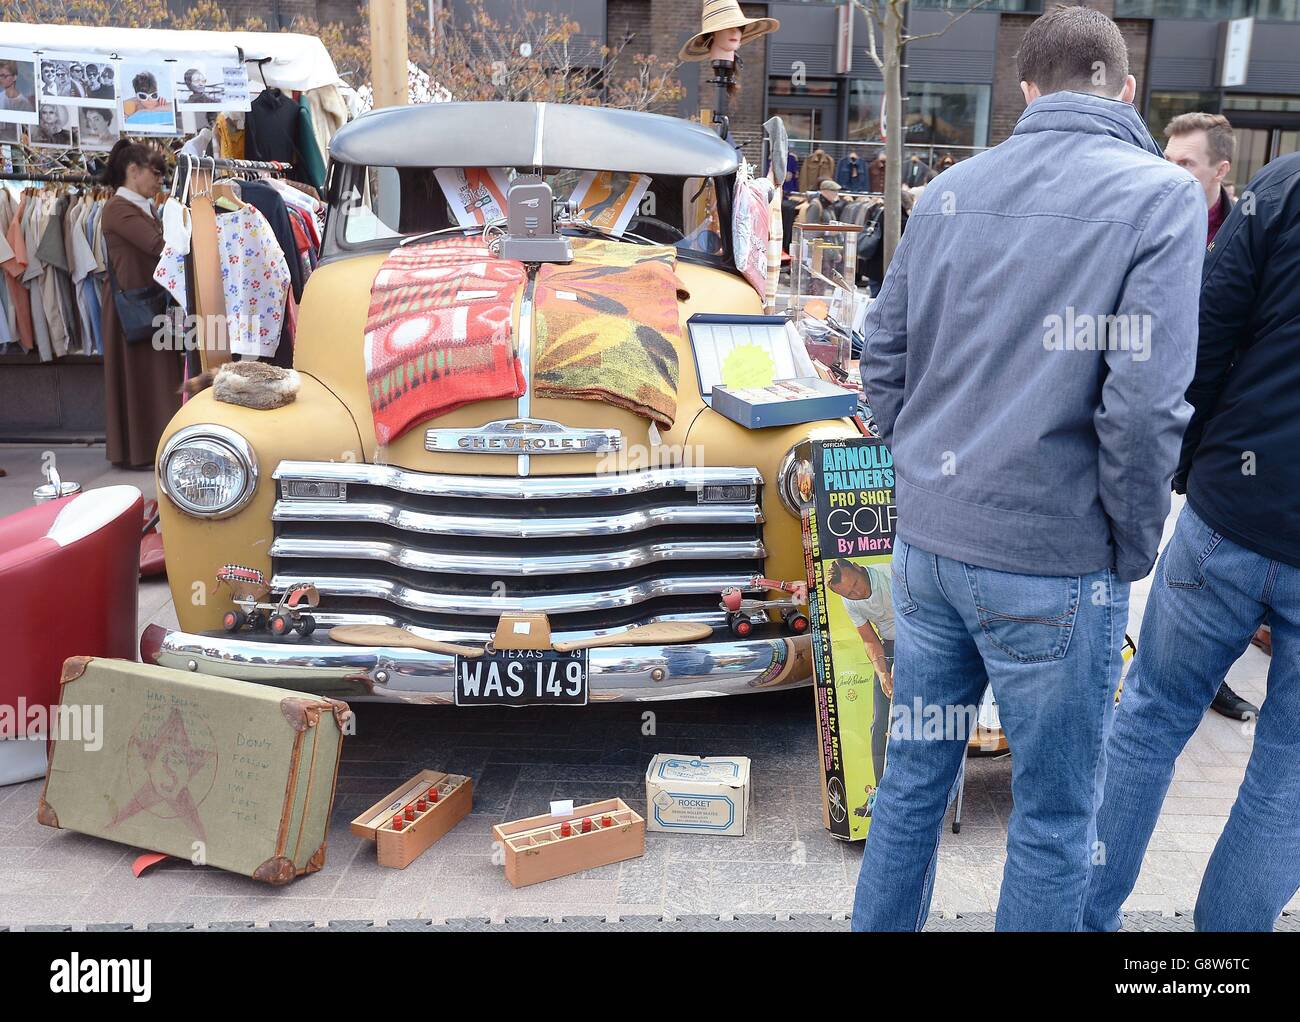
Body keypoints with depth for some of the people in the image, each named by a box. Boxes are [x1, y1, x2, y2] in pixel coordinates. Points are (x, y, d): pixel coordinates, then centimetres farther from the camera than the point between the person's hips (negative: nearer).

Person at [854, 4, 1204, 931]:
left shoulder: (950, 192, 6)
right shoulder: (1161, 195, -8)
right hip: (1053, 566, -5)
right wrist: (1135, 548, -3)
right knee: (1055, 820, 12)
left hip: (927, 543, 5)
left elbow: (883, 358, 9)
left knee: (912, 782, 19)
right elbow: (1144, 404, -16)